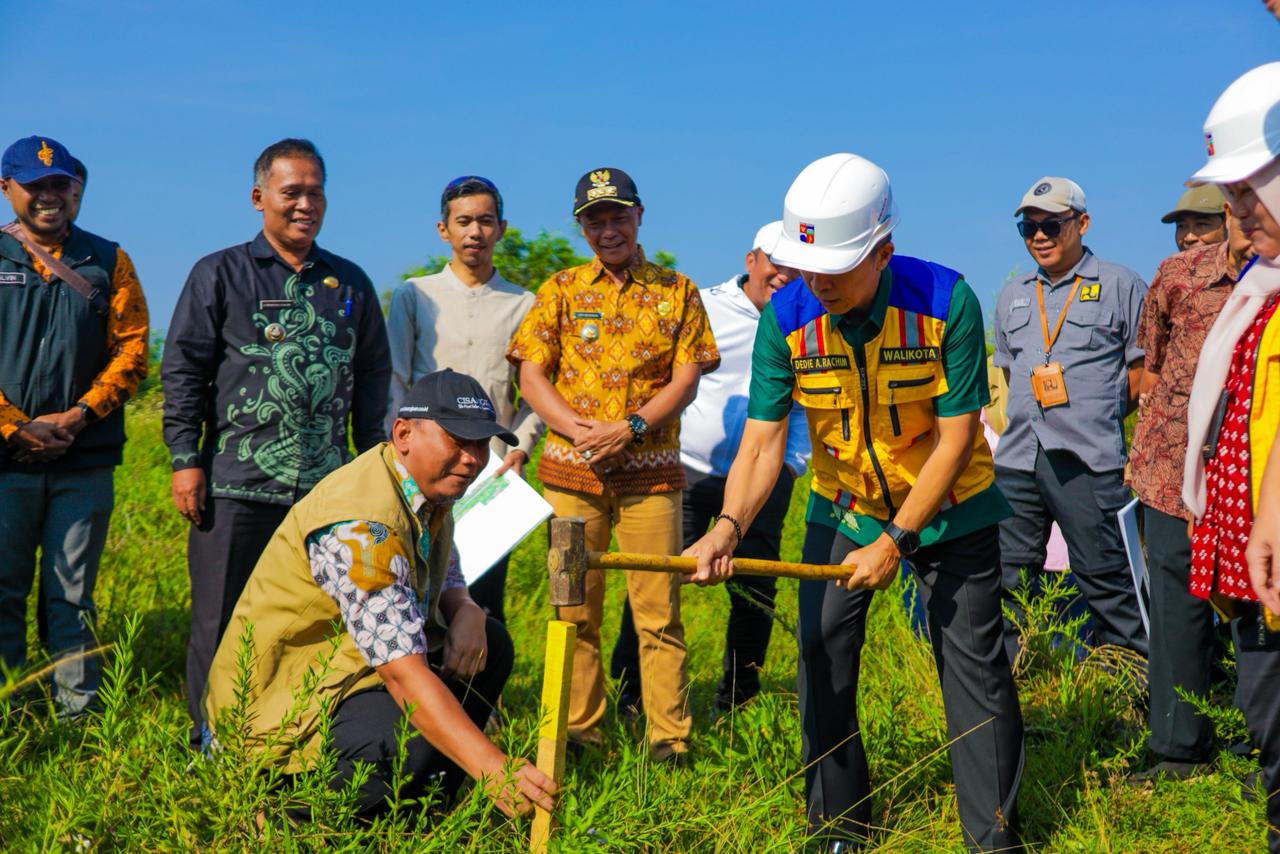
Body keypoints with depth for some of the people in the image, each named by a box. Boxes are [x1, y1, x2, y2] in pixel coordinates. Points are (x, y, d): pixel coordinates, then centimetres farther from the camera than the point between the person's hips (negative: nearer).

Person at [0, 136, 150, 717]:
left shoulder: (108, 263, 10)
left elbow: (131, 351, 4)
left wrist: (78, 415, -8)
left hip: (85, 459, 1)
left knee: (72, 594, 6)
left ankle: (78, 710, 10)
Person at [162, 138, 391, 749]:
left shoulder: (350, 283, 15)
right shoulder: (220, 275, 6)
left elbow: (374, 379, 19)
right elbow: (183, 371, 3)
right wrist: (184, 458, -5)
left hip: (326, 487, 3)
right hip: (236, 485, -2)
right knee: (220, 623, 3)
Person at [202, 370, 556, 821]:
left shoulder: (430, 491, 2)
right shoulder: (360, 525, -28)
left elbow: (446, 578, 19)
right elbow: (403, 672, -34)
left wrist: (466, 611, -8)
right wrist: (491, 769, -42)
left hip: (346, 667, 10)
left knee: (491, 643, 1)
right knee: (411, 744, -34)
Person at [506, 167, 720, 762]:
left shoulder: (677, 291, 8)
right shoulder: (561, 290, 9)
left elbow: (686, 378, 1)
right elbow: (531, 377, 3)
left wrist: (630, 426, -14)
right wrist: (579, 428, -13)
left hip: (650, 470, -1)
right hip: (571, 469, 1)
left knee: (659, 610, -2)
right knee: (573, 607, 5)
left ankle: (670, 736, 4)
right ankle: (577, 730, 15)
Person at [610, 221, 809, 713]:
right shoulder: (703, 306, -1)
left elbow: (804, 407, 18)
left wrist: (794, 463, 9)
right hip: (686, 470, -2)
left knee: (755, 592, 5)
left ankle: (736, 704, 19)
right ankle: (630, 698, 2)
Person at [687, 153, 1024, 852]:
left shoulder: (945, 301, -25)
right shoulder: (786, 316, -18)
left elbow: (955, 439, -21)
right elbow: (762, 439, -19)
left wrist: (895, 541, -23)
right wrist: (729, 525, -36)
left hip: (947, 507, -3)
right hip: (841, 507, 3)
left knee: (973, 661, -2)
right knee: (822, 655, 4)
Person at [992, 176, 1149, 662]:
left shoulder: (1121, 286, 2)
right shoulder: (1013, 297, 18)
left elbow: (1143, 370, 1)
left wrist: (1096, 416, 2)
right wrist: (1036, 412, 14)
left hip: (1088, 461, -5)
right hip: (1017, 458, 6)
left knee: (1104, 576, -3)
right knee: (1006, 575, 8)